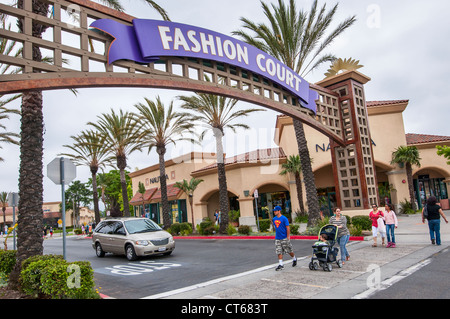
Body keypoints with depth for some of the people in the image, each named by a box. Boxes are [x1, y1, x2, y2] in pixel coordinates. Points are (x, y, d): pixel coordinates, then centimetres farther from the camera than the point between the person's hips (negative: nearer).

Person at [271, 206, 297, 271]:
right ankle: (281, 265, 5)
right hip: (277, 239, 5)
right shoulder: (274, 219, 6)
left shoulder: (284, 218, -12)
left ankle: (294, 259, 34)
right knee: (279, 252, 1)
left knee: (289, 251, 8)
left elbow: (288, 228, -12)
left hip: (284, 238, -5)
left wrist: (288, 237, -15)